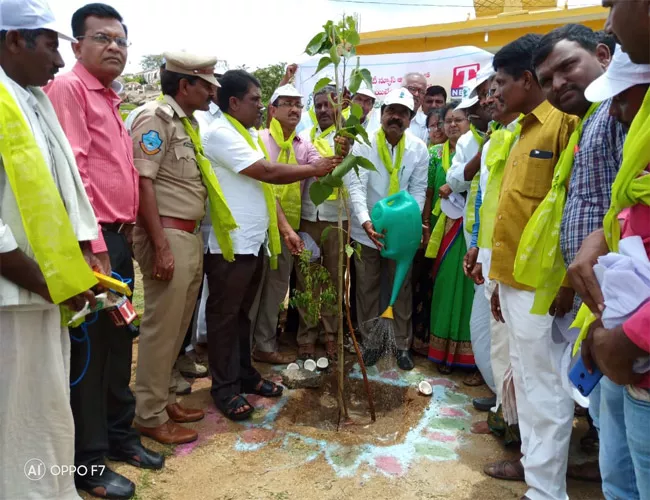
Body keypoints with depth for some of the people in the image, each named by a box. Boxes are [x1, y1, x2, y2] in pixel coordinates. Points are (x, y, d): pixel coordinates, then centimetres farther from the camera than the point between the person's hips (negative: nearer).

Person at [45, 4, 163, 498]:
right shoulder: (69, 87, -7)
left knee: (119, 341, 16)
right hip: (92, 240, -9)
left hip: (119, 237, 9)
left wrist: (125, 232, 16)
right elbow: (72, 169, -17)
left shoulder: (112, 99, 20)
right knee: (89, 348, 1)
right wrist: (92, 244, -21)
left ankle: (120, 434, 32)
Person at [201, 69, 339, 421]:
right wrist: (315, 170, -9)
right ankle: (225, 387, 15)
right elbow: (267, 172, -19)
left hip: (253, 241, 9)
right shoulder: (220, 133, -13)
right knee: (225, 316, 3)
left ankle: (244, 373, 31)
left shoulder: (249, 134, 17)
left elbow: (265, 182, 14)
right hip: (229, 243, -9)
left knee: (242, 313, 18)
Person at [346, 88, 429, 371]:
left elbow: (418, 189, -2)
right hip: (366, 230, -1)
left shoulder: (419, 149, -3)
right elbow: (355, 186, -19)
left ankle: (403, 345, 28)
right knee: (367, 289, 11)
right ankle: (370, 343, 28)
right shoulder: (363, 145, -10)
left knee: (402, 289, 11)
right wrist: (365, 221, -34)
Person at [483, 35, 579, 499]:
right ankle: (532, 460, 35)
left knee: (545, 387, 3)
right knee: (526, 379, 19)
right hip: (516, 279, 9)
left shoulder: (565, 122, -11)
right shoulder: (525, 130, 16)